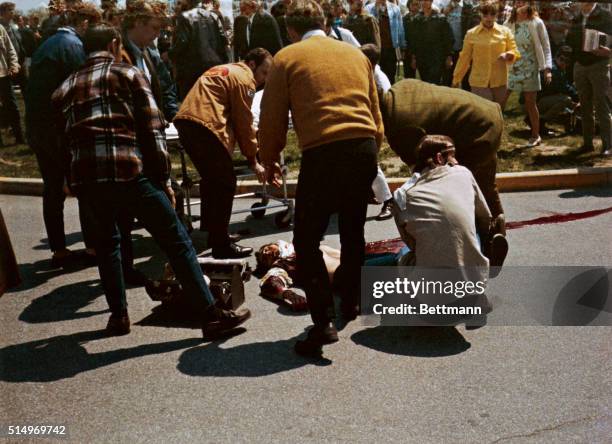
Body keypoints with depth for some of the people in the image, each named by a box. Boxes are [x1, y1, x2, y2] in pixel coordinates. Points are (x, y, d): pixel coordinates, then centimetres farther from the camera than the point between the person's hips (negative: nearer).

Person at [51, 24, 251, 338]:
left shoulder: (65, 89, 25)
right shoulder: (129, 74, 11)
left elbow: (64, 139, 20)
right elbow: (152, 129, 3)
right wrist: (163, 179, 6)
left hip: (83, 177, 5)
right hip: (128, 171, -4)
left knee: (106, 240, 27)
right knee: (177, 242, 2)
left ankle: (118, 316, 26)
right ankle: (211, 316, 1)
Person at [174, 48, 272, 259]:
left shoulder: (223, 70, 28)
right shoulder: (244, 78, -1)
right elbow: (244, 122, -3)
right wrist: (253, 160, 4)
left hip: (184, 122, 10)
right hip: (205, 125, -10)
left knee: (211, 179, 21)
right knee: (226, 184, -5)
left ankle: (215, 235, 31)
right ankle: (221, 245, -4)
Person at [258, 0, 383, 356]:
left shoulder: (286, 58, 7)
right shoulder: (355, 53, 19)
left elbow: (273, 118, 7)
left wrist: (270, 160, 22)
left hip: (323, 153, -5)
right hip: (365, 147, 5)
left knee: (307, 240, 3)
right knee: (353, 231, 22)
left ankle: (324, 322, -5)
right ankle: (350, 302, 37)